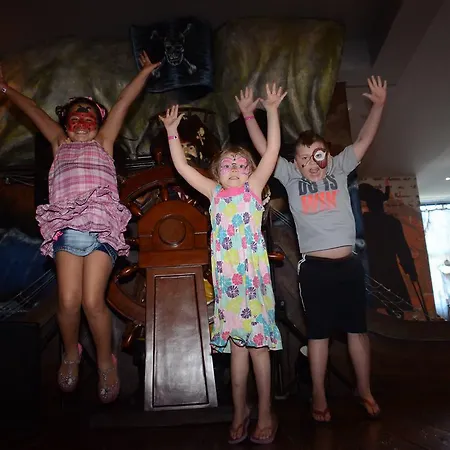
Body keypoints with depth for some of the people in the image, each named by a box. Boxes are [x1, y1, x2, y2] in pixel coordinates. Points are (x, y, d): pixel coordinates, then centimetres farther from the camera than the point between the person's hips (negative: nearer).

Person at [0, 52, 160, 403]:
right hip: (66, 226, 2)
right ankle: (71, 354, 20)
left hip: (102, 225, -2)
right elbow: (32, 109, 32)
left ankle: (105, 361, 12)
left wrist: (146, 71, 26)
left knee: (93, 301, -11)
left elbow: (124, 102, 23)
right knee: (68, 301, -10)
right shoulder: (59, 142, 26)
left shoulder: (104, 141, 23)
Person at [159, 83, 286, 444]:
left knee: (258, 343, 5)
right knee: (235, 344, 12)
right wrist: (172, 131, 9)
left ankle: (265, 414, 19)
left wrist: (272, 111, -7)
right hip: (226, 277, 3)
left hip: (254, 275, -2)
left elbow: (273, 151, -4)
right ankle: (240, 411, 27)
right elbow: (182, 166, 10)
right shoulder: (215, 194, 9)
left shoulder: (253, 189, 3)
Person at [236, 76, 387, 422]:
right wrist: (249, 115, -7)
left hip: (349, 264, 2)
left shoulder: (339, 168, 7)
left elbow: (364, 140, 5)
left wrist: (378, 105, -3)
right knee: (318, 332, 7)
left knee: (357, 328, 12)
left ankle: (365, 391, 29)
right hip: (315, 267, -2)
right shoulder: (291, 177, 3)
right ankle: (319, 396, 21)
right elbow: (264, 149, 0)